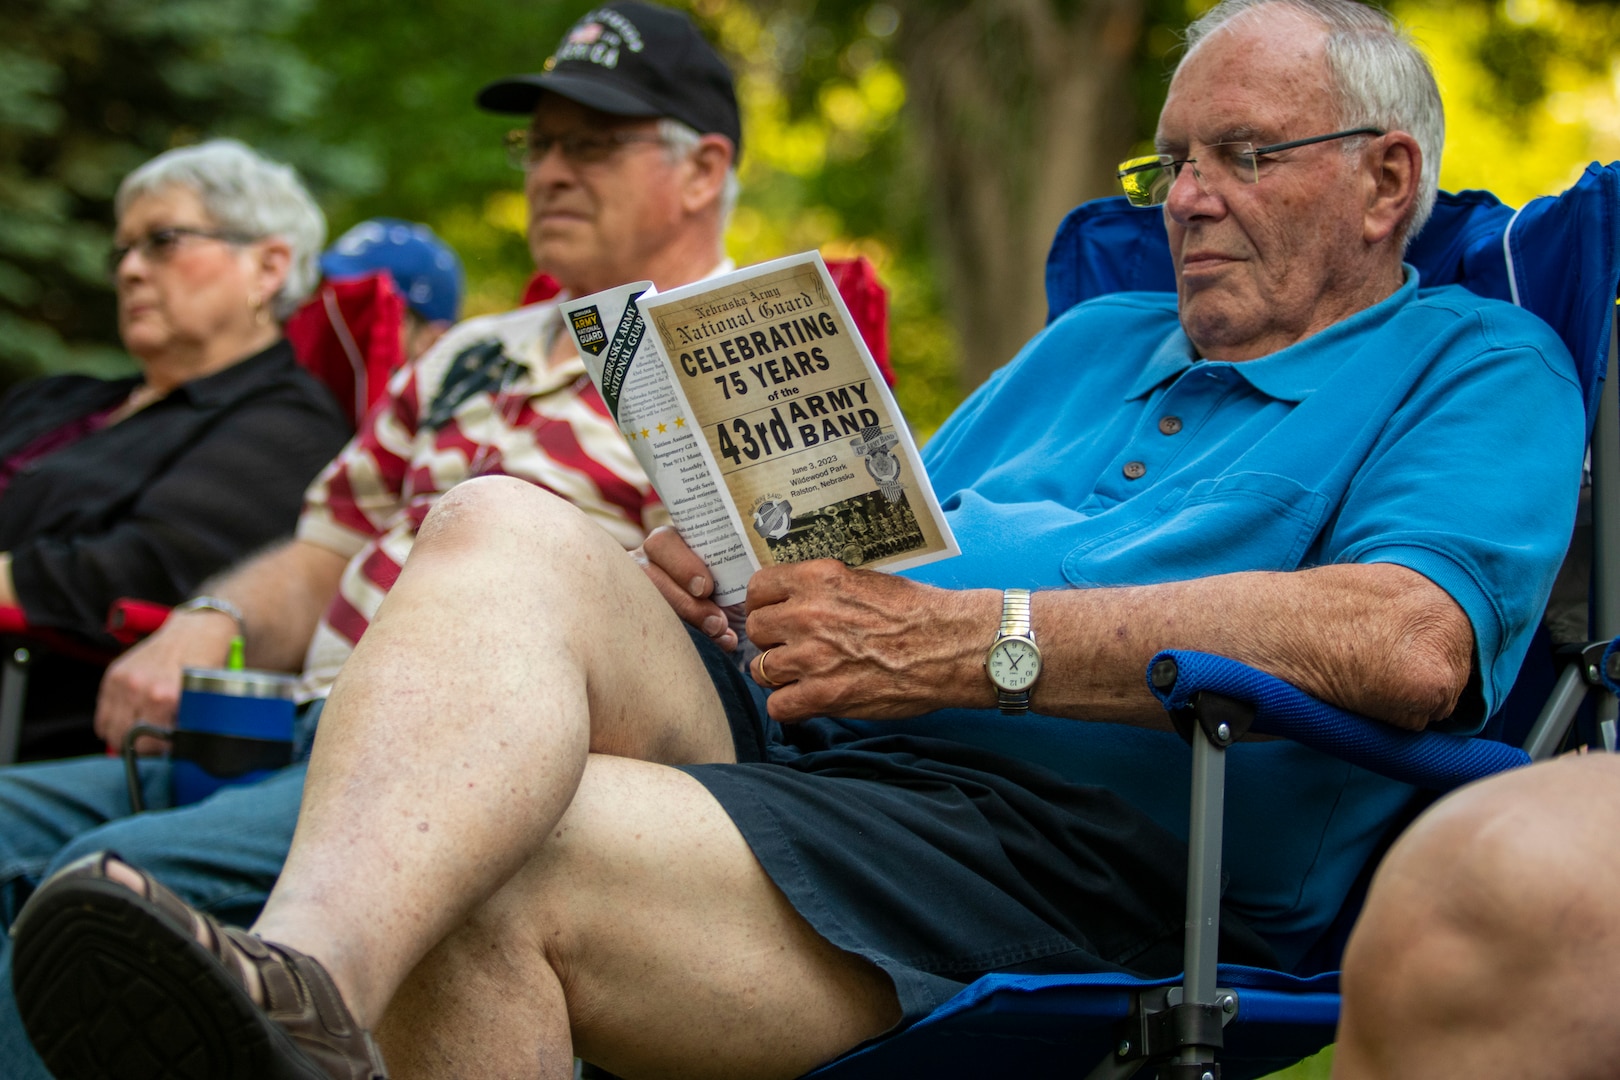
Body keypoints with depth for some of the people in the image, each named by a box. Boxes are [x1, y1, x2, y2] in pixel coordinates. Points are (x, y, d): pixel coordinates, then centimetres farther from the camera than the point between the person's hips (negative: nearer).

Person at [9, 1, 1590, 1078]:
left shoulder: (1478, 368, 10)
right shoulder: (1091, 343, 34)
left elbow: (1415, 645, -12)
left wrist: (972, 639, -14)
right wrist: (746, 574, 3)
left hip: (1062, 844, -6)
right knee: (507, 530, -26)